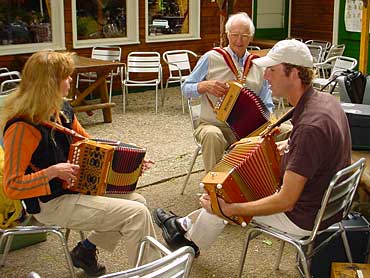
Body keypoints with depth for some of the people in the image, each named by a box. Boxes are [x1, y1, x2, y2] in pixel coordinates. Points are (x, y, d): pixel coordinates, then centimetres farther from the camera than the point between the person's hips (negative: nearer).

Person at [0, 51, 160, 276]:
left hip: (73, 187, 9)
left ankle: (86, 250, 18)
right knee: (137, 213, -15)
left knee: (136, 200, 16)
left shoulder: (62, 110, 2)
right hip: (51, 204, -9)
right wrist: (53, 171, -31)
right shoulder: (22, 127, -24)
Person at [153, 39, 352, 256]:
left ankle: (190, 244, 34)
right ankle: (187, 224, 36)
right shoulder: (326, 100, -4)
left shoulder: (310, 127, -33)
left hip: (304, 218, -9)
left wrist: (229, 209, -25)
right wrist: (285, 146, 11)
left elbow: (285, 201, -31)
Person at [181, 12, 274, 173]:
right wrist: (205, 86, -18)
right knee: (212, 135, -38)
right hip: (213, 125, -3)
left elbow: (267, 105, 13)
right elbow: (186, 89, 2)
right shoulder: (211, 58, -1)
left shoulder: (258, 65, 8)